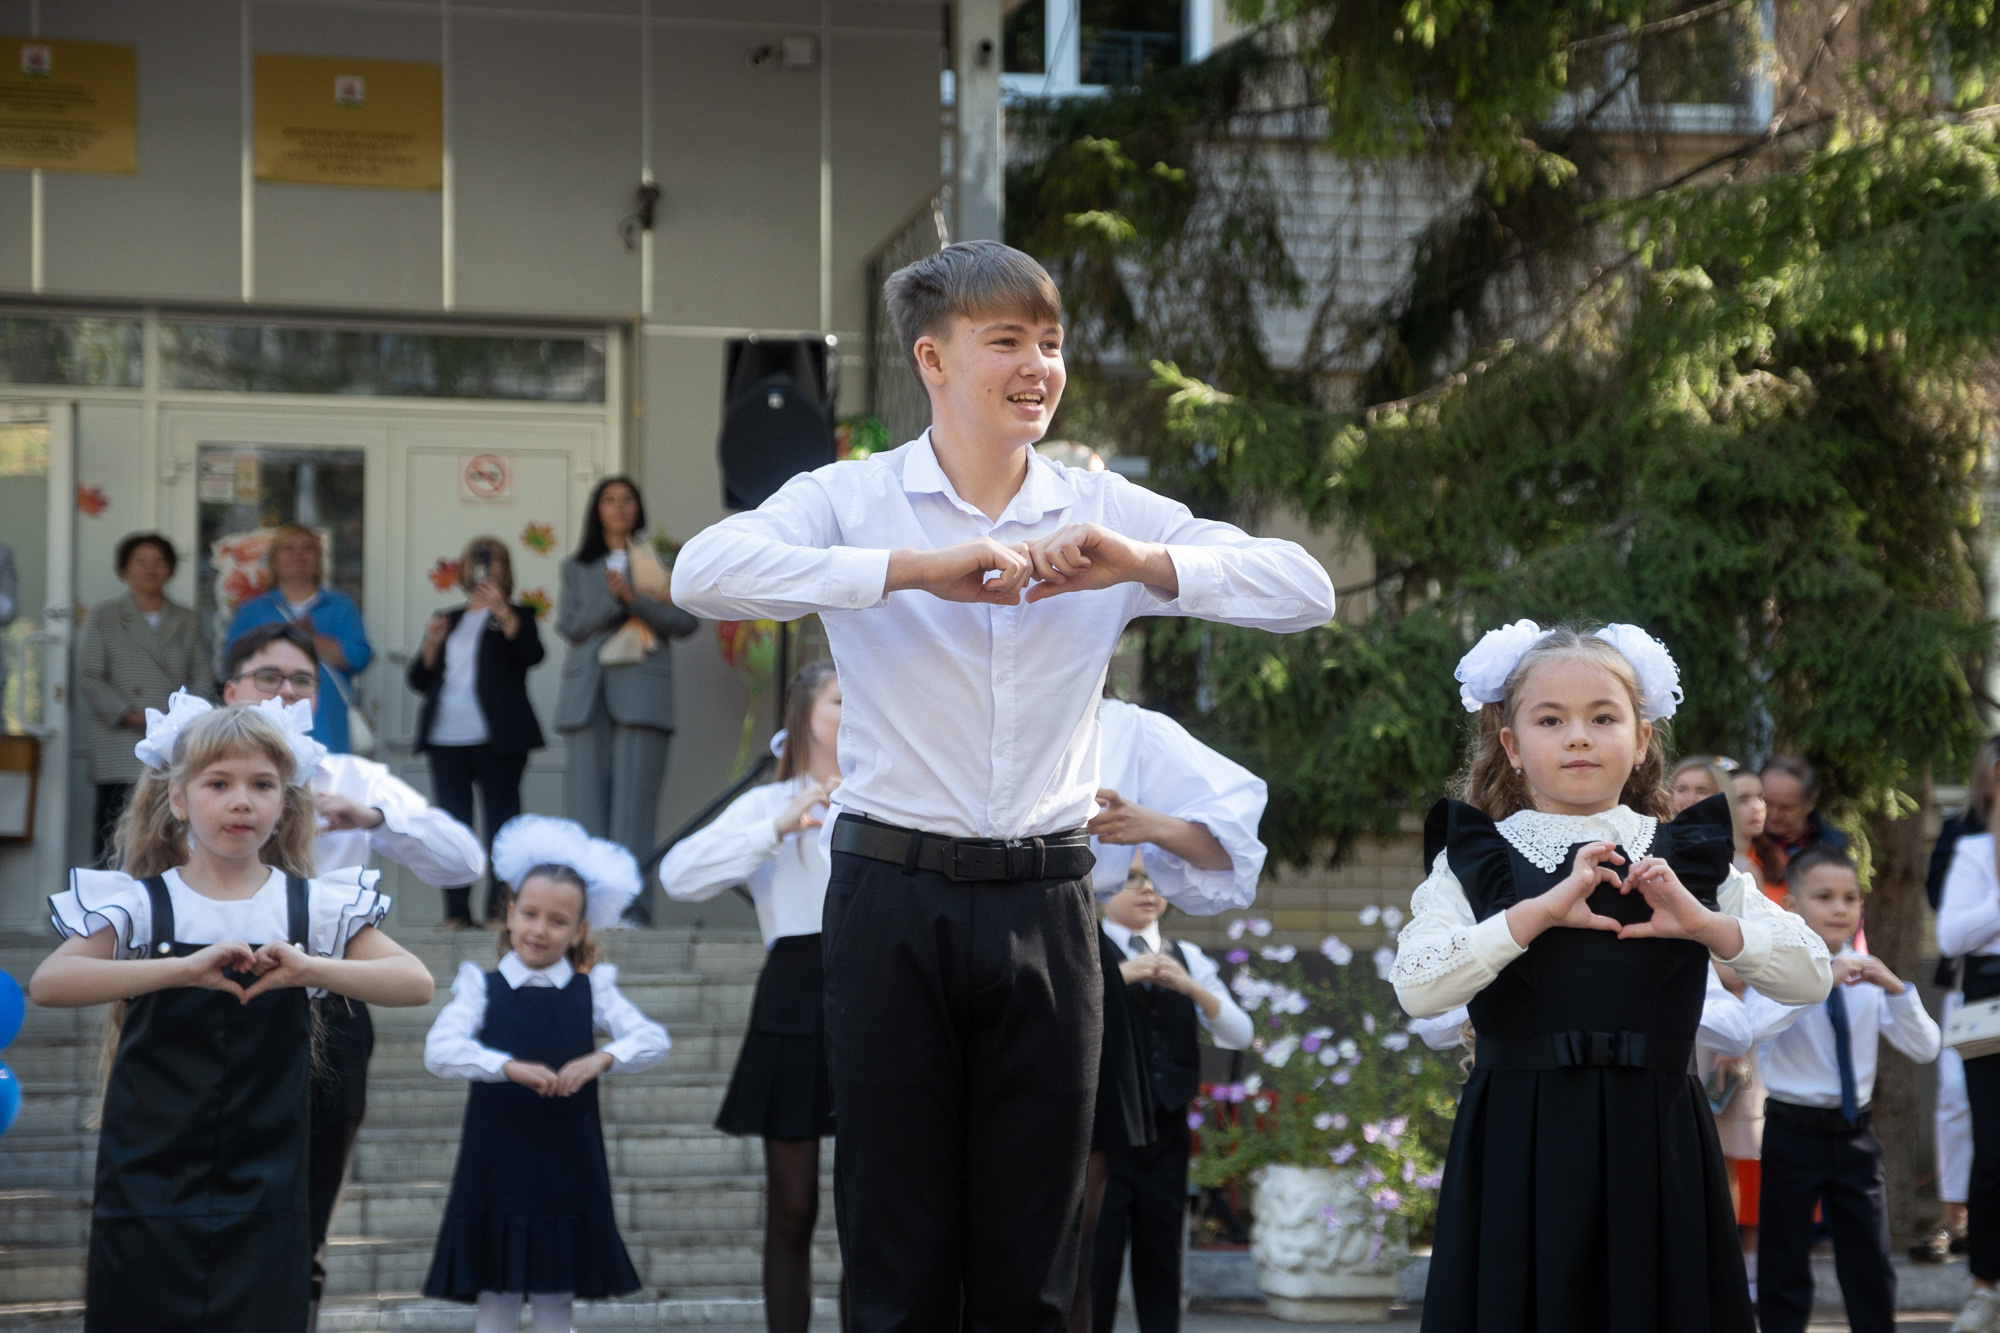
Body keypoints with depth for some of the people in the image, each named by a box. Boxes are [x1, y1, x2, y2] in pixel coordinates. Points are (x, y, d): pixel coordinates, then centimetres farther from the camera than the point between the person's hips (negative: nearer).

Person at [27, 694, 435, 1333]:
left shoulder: (313, 907, 3)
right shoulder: (140, 904, -1)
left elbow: (416, 984, -8)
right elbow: (47, 983, -18)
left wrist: (308, 968, -24)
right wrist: (184, 968, -28)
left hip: (261, 1197, 1)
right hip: (148, 1185, -1)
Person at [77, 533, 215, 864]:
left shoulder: (188, 622, 19)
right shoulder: (102, 618, 13)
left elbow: (203, 679, 12)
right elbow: (88, 678, 4)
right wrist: (134, 716, -10)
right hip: (121, 757, -2)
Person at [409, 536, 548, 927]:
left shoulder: (515, 617, 8)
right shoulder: (448, 620, 21)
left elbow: (531, 653, -13)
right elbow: (419, 680, 17)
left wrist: (502, 611, -24)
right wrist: (431, 644, -1)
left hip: (496, 739, -4)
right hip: (447, 739, 4)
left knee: (501, 820, -6)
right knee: (454, 824, 2)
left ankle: (500, 907, -8)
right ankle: (457, 910, 3)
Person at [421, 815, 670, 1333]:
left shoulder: (591, 992, 6)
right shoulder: (483, 989, 1)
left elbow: (653, 1040, -7)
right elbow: (439, 1051, -15)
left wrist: (601, 1059, -26)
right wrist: (510, 1067, -29)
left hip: (567, 1170, 1)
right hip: (496, 1169, -1)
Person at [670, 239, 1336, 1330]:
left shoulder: (1104, 513, 8)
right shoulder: (854, 499, 0)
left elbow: (1306, 591, -1)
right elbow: (703, 572, -19)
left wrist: (1145, 564, -17)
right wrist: (915, 567, -25)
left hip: (1043, 906, 2)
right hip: (895, 897, -2)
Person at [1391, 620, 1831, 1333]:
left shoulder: (1686, 858, 8)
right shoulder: (1473, 860, 3)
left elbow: (1811, 976, 4)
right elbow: (1416, 987, -13)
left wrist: (1703, 922, -11)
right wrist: (1540, 911, -18)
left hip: (1653, 1150, 2)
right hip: (1522, 1150, -2)